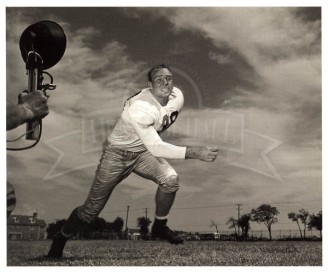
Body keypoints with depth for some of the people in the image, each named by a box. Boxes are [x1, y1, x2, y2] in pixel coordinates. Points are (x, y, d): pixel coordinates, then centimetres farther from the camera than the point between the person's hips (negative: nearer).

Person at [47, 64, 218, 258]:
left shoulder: (177, 97, -11)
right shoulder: (141, 108, -34)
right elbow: (155, 147, -39)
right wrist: (194, 152, -45)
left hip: (142, 151, 6)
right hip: (117, 153, -5)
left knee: (171, 179, -22)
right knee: (92, 209, -2)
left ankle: (160, 227, 3)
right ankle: (61, 239, 26)